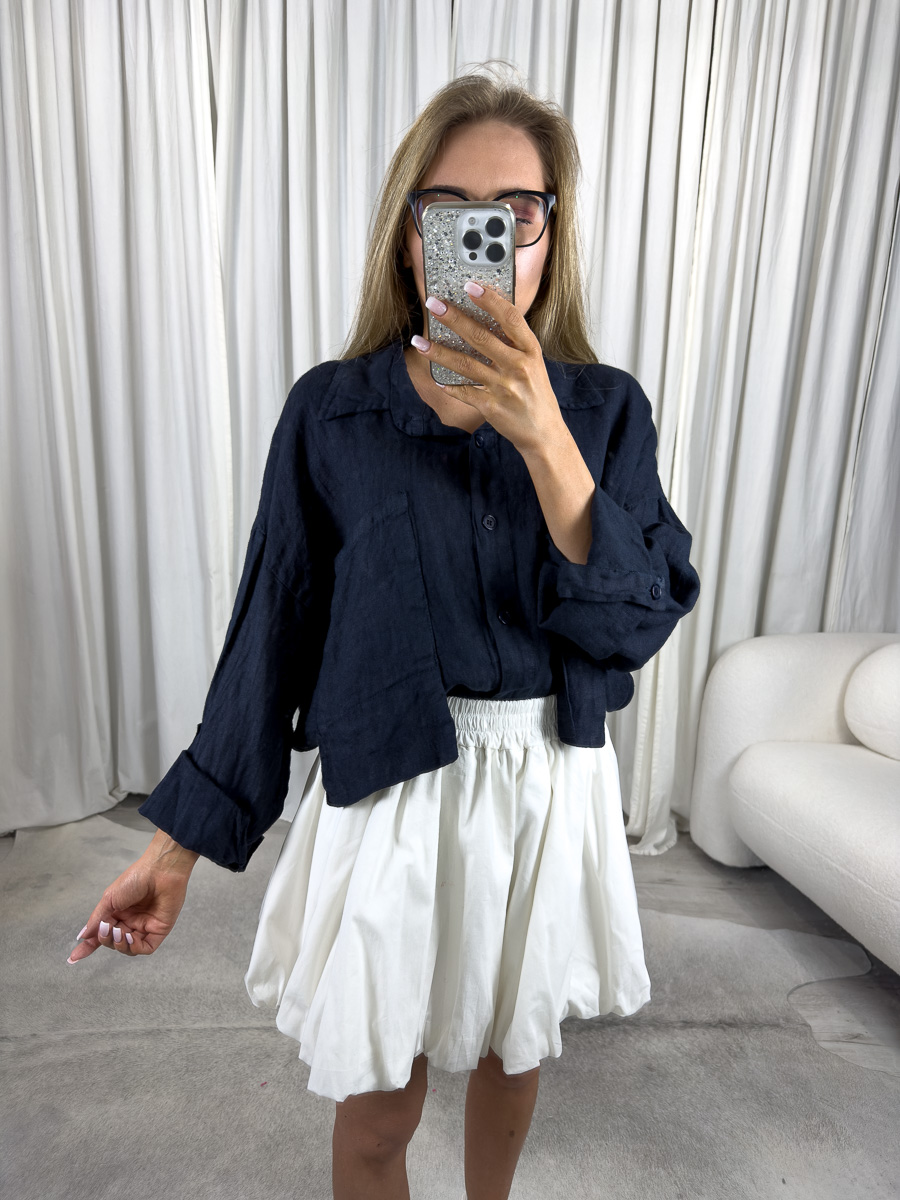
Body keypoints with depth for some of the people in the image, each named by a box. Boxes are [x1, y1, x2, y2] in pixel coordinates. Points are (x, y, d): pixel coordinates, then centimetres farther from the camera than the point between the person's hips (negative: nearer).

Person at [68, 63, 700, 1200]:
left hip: (549, 792, 3)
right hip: (388, 795, -2)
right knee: (377, 1107, 16)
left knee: (510, 1051, 28)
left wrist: (543, 437, -26)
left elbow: (636, 625, -13)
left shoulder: (603, 408, -4)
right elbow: (270, 631, -6)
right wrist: (182, 837, -1)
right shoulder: (331, 413, -9)